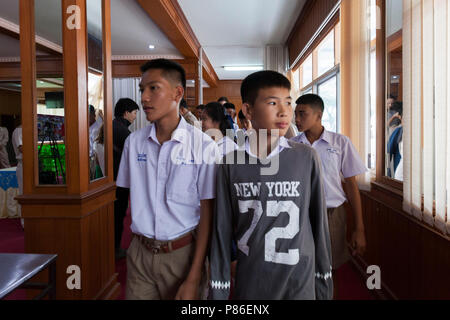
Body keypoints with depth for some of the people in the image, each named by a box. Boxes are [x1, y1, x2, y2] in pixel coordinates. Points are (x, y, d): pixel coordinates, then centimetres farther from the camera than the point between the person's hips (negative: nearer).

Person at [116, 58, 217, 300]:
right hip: (140, 253, 3)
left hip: (182, 253, -3)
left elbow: (207, 214, -9)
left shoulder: (203, 146, -12)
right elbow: (131, 197, 11)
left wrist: (194, 279, -10)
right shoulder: (133, 142, 1)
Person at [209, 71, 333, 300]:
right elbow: (222, 230, -1)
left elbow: (318, 224, -1)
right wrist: (218, 290, 2)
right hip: (248, 283, 1)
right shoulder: (230, 165, -5)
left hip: (299, 283, 0)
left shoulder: (306, 158, -7)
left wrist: (324, 285, 4)